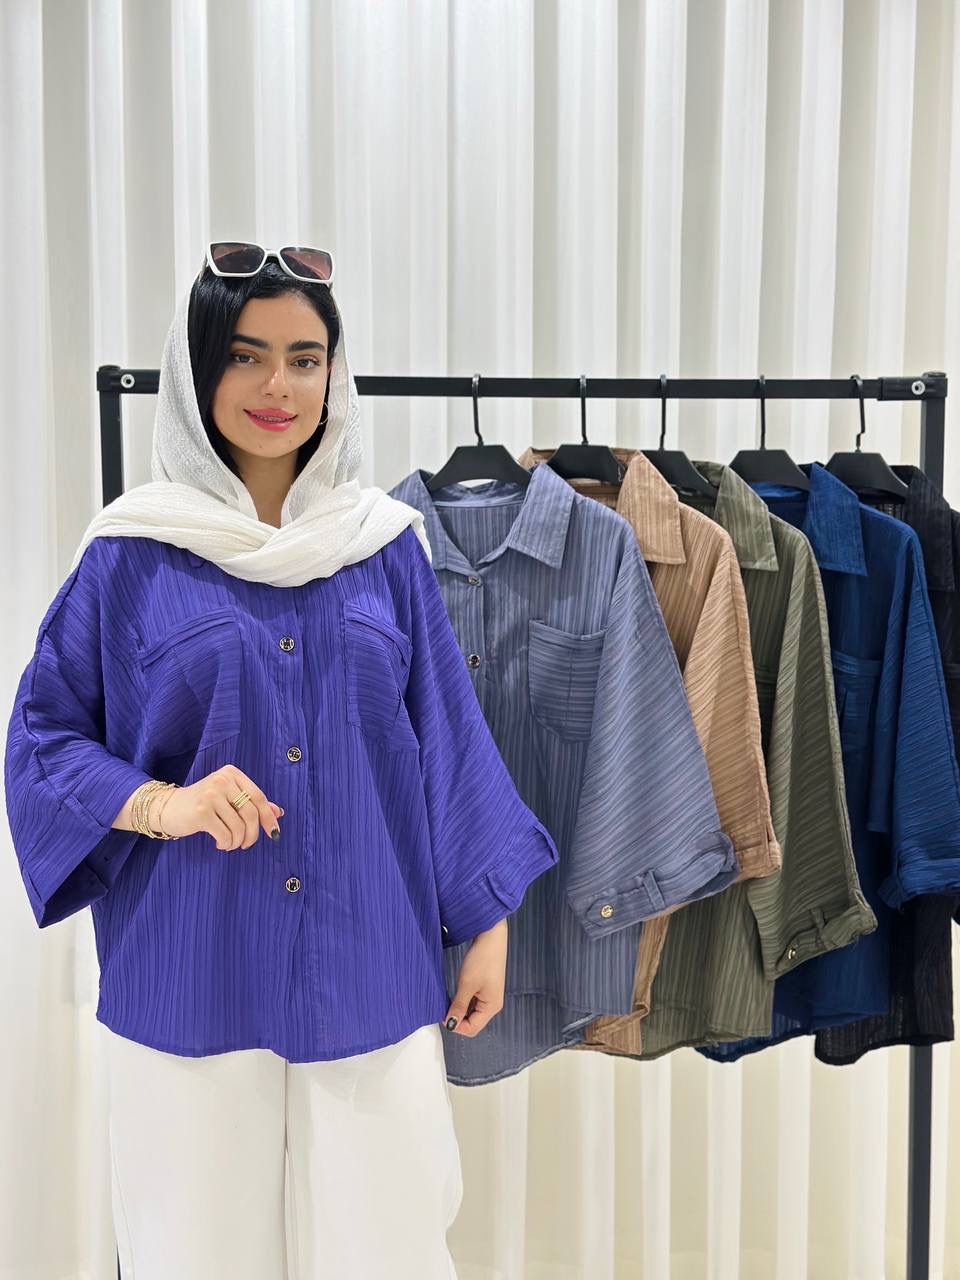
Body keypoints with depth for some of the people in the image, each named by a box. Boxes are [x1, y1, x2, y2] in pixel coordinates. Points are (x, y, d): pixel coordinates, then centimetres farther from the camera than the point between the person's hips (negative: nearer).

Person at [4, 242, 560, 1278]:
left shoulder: (387, 546, 4)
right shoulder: (132, 554, -1)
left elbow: (447, 737, 6)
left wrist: (487, 920, 5)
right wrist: (158, 804, -17)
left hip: (369, 972, 1)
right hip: (191, 978, -1)